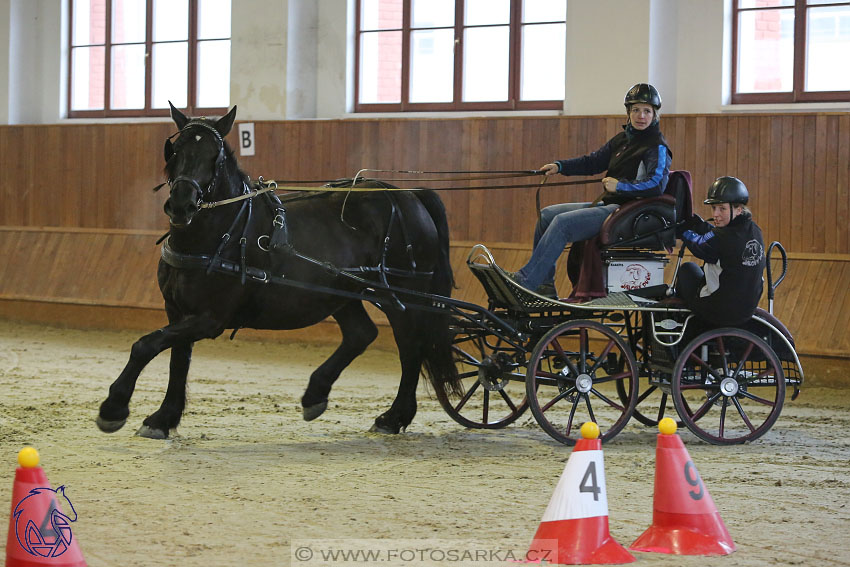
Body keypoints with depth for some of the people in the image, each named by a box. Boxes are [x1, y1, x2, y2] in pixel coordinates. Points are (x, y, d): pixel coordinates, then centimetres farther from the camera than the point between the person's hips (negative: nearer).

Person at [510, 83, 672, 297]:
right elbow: (593, 162, 21)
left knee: (563, 222, -24)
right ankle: (543, 284, 4)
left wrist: (620, 186, -24)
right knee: (547, 214, 8)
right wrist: (560, 166, 9)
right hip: (608, 205, 10)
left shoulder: (658, 148, -8)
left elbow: (657, 184, -21)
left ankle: (524, 281, -26)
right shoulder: (622, 140, 16)